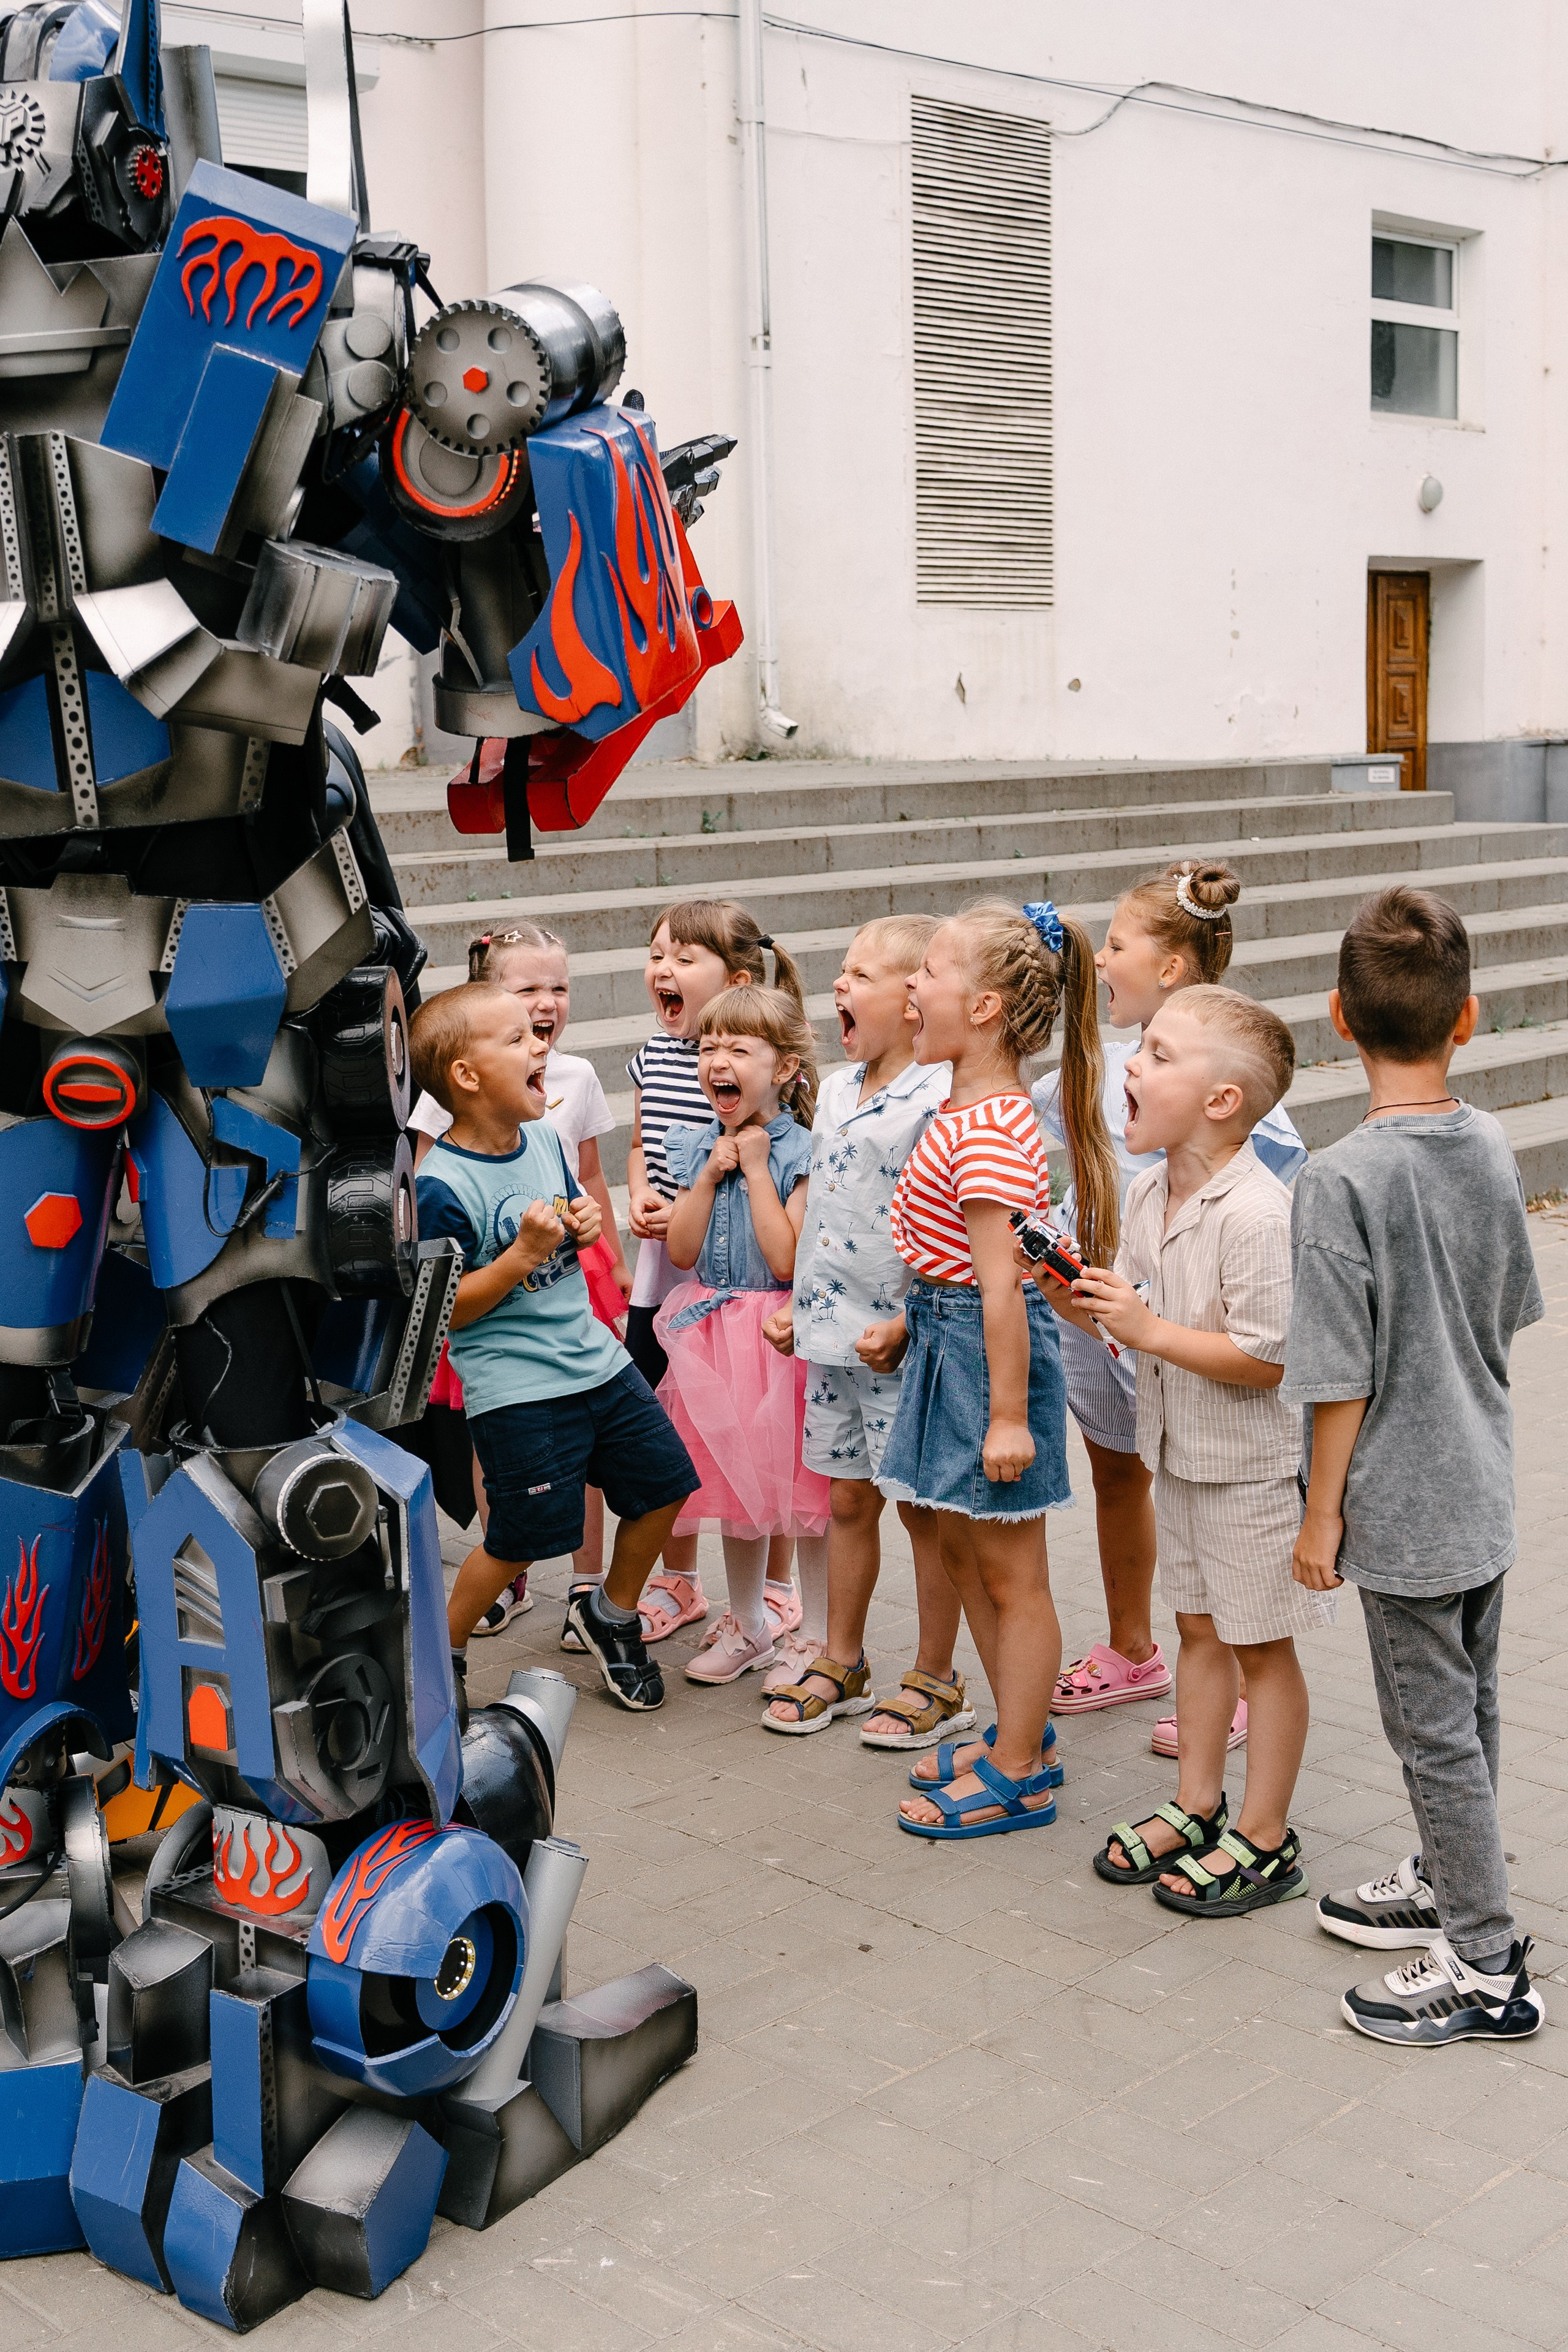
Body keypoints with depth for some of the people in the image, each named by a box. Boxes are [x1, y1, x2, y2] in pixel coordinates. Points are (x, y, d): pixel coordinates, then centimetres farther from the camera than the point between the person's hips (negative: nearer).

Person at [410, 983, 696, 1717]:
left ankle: (610, 1612, 35)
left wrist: (585, 1227, -1)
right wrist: (523, 1255, -25)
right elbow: (446, 1308, -18)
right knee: (522, 1536, 0)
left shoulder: (543, 1138, 4)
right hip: (515, 1388, -7)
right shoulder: (441, 1187, -19)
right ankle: (442, 1650, 24)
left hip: (595, 1359, 8)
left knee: (663, 1483, 12)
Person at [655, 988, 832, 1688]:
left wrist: (756, 1170, -18)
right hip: (715, 1336, 6)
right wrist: (709, 1174, -9)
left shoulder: (800, 1151, -13)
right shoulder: (696, 1146, 6)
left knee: (803, 1485, 1)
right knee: (734, 1478, 17)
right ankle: (746, 1625, 32)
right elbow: (681, 1252, 1)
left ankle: (815, 1635, 15)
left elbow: (787, 1261, -20)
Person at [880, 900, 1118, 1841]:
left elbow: (1000, 1280, -24)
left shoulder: (988, 1130, -23)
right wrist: (908, 1322, 22)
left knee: (1011, 1572, 3)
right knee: (965, 1548, 20)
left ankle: (1018, 1777, 16)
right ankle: (1025, 1737, 34)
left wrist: (1009, 1414, -23)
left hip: (992, 1348, -11)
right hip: (950, 1335, 11)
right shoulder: (968, 1109, 8)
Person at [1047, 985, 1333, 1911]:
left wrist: (1147, 1329, -25)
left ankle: (1265, 1839, 20)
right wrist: (1079, 1301, -9)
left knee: (1261, 1645, 6)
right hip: (1179, 1450, 8)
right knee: (1200, 1628, 19)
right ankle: (1198, 1806, 34)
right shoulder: (1151, 1193, 1)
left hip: (1252, 1461, -8)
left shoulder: (1256, 1214, -26)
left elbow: (1263, 1358, -26)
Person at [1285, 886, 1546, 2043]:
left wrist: (1323, 1513, -9)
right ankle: (1451, 1882, 39)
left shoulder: (1342, 1179, -22)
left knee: (1434, 1724, 4)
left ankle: (1487, 1966, 14)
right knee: (1468, 1704, 21)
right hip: (1486, 1492, 7)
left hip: (1402, 1503, -7)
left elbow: (1340, 1374, -19)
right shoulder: (1494, 1148, -2)